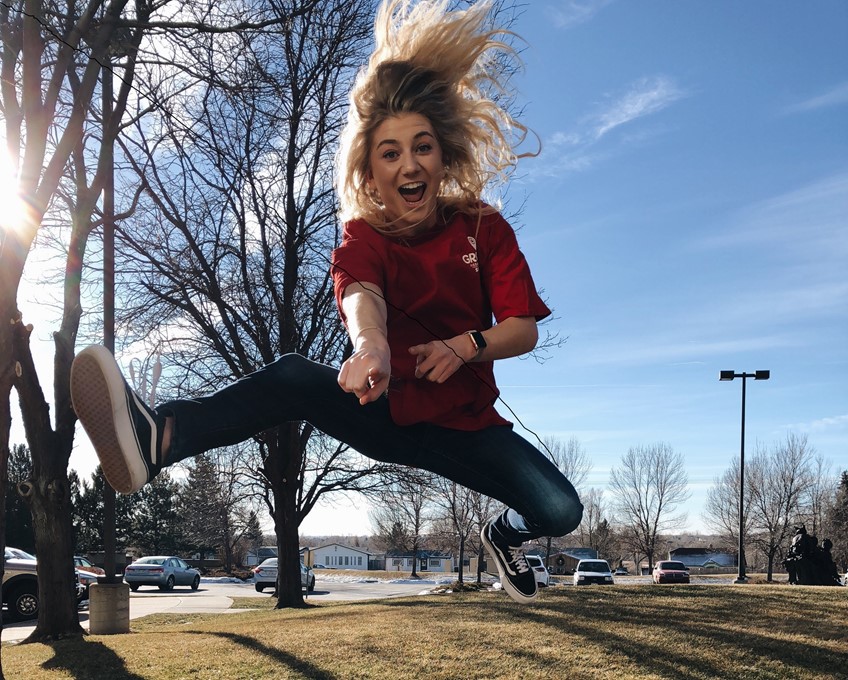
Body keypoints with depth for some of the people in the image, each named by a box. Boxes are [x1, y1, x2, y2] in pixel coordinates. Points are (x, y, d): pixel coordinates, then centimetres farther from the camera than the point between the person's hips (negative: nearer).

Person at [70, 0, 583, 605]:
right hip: (387, 409, -1)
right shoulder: (365, 237, -9)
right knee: (295, 377, -31)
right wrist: (371, 345, -58)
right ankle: (157, 437, -58)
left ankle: (505, 534, 18)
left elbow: (525, 328, -8)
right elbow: (361, 294, -34)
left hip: (464, 424, 2)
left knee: (561, 511, -20)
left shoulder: (483, 228, -4)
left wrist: (466, 345, -30)